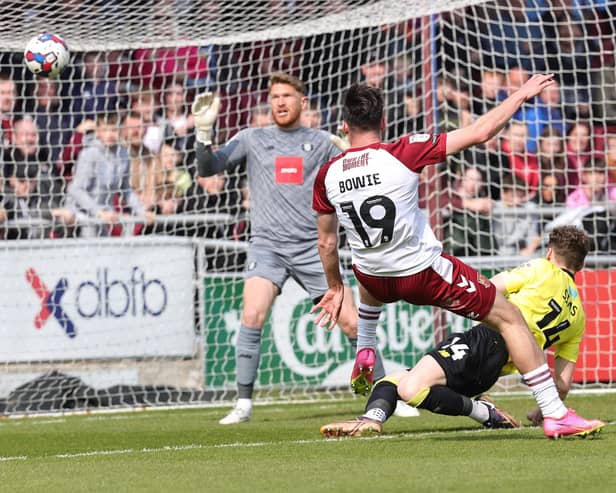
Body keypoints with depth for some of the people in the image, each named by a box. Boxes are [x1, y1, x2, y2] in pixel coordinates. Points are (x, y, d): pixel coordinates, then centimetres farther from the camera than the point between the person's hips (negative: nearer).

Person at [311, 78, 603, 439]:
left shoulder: (327, 176, -7)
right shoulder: (403, 153, -19)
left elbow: (327, 242, 6)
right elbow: (480, 133, -17)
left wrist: (335, 287, 24)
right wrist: (521, 95, -4)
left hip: (375, 280, 5)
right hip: (425, 274, -5)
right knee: (510, 318, 7)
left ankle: (365, 353, 46)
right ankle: (555, 413, 4)